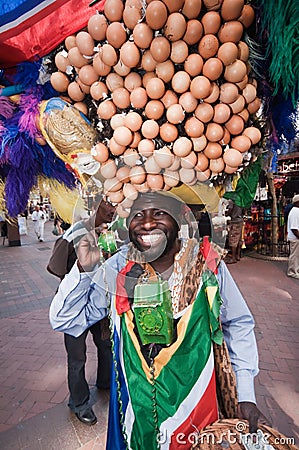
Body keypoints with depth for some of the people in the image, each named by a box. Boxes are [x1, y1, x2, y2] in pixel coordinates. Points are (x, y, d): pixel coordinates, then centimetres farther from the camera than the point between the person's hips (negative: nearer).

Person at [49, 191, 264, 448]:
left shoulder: (208, 265, -17)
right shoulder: (117, 270, -16)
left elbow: (239, 325, -4)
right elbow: (64, 321, -11)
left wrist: (246, 395, -3)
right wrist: (83, 270, -26)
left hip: (197, 400, 0)